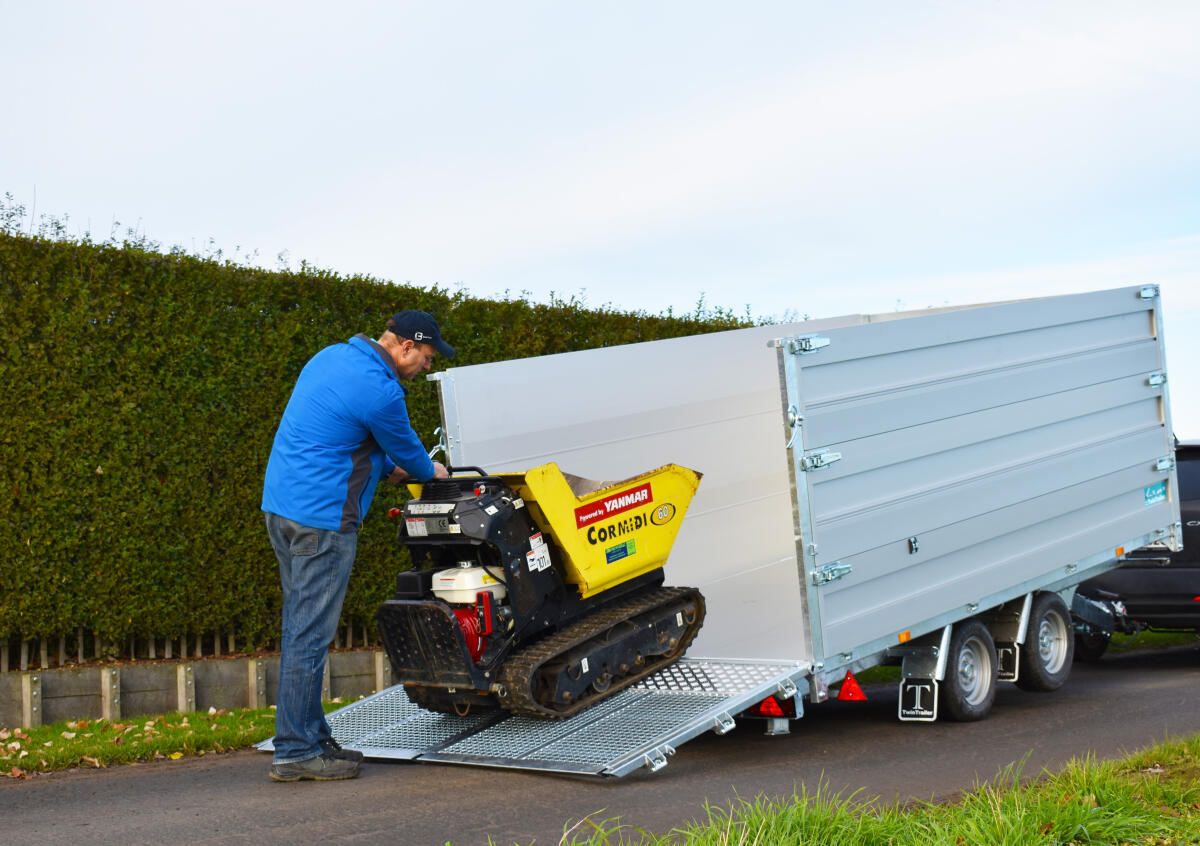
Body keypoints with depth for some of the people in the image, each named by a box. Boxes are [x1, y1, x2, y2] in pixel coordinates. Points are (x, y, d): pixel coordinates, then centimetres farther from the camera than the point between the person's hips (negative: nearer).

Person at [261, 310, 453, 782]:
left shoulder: (331, 357, 13)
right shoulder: (380, 391, -16)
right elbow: (405, 448, 1)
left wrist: (389, 469, 28)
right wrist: (430, 472, 22)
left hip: (281, 507, 10)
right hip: (322, 517, -10)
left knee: (299, 629, 13)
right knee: (311, 634, -5)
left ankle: (310, 737, 20)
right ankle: (295, 751, -1)